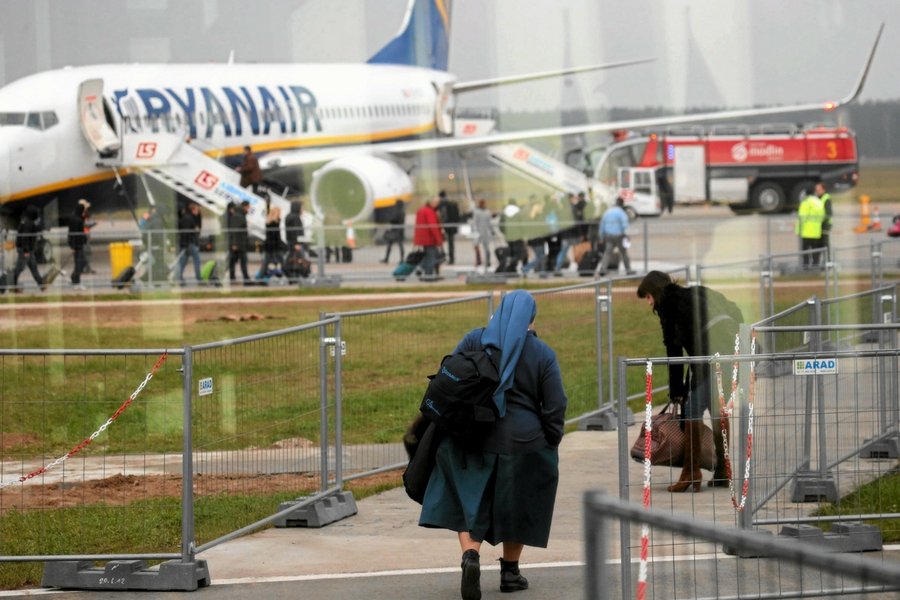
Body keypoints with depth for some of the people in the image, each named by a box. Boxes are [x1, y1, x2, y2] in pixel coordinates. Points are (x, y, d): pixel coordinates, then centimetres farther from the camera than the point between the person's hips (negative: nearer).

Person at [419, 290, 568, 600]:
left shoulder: (474, 340, 1)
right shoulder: (543, 354, 0)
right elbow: (555, 408, -1)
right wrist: (551, 445, 11)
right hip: (524, 444, 0)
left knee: (469, 503, 4)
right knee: (516, 505, 17)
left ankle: (470, 555, -21)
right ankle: (510, 571, 24)